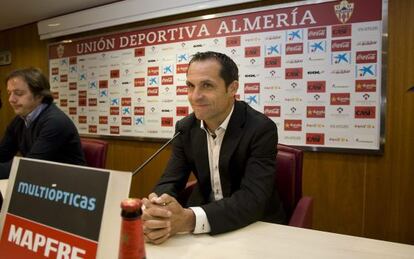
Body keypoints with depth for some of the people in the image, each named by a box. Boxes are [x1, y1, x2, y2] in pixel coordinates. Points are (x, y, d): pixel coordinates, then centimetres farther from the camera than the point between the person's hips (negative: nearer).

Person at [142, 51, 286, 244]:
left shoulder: (261, 129, -19)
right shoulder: (186, 127, -3)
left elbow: (253, 199, -27)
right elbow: (170, 181, -6)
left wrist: (189, 219, -41)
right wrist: (153, 211, -29)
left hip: (257, 227, -3)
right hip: (203, 215, 3)